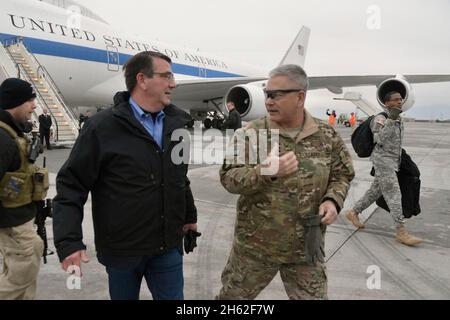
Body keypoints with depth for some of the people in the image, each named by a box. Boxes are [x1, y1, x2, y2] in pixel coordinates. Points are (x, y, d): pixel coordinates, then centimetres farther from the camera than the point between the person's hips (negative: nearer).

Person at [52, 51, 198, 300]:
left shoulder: (177, 124, 3)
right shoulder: (102, 128, -13)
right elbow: (71, 185, -12)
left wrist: (189, 216, 21)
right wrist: (68, 242, -20)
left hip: (168, 247, 4)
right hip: (121, 249, -3)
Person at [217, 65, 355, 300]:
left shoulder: (327, 136, -3)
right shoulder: (250, 133, -9)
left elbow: (342, 175, 8)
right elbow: (229, 178, -15)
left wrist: (333, 200, -13)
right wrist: (265, 172, -32)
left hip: (306, 246, 1)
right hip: (254, 244, -1)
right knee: (233, 295, 18)